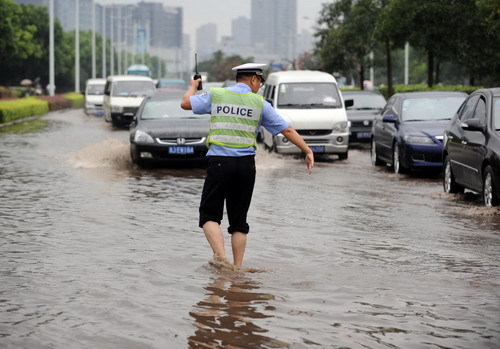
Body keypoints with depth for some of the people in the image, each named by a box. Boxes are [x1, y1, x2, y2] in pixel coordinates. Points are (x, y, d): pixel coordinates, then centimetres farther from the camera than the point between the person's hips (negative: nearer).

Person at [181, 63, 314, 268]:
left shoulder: (216, 95, 5)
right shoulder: (259, 103, 4)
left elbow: (185, 103, 14)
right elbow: (287, 130, 4)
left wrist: (193, 87, 35)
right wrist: (307, 151, 12)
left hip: (218, 163, -1)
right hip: (245, 165, 1)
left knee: (209, 215, 6)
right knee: (239, 220, 11)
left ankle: (221, 257, -15)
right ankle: (237, 268, 9)